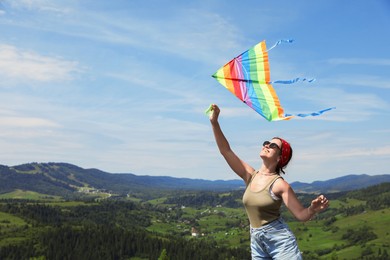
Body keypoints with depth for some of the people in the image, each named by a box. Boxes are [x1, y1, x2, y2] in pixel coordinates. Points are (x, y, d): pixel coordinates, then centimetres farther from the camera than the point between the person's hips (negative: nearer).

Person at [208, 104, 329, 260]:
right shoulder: (250, 176, 2)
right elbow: (226, 151, -3)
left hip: (280, 240, -5)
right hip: (257, 242, 5)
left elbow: (301, 215, -10)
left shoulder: (279, 184, -10)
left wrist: (313, 209, -32)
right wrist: (214, 123, -10)